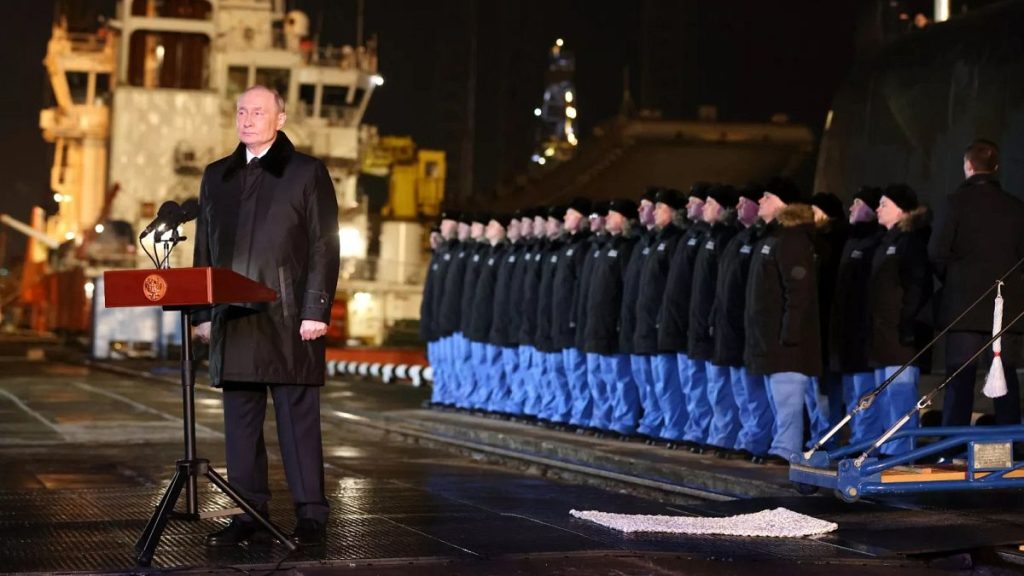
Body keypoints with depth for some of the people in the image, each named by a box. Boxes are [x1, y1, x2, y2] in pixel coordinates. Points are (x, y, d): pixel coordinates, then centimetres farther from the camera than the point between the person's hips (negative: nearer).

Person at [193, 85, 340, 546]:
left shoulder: (307, 173, 2)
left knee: (297, 418, -2)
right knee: (240, 422, 7)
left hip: (288, 320, -5)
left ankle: (310, 516, 4)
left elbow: (324, 247, -3)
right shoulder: (216, 177, 16)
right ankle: (250, 516, 14)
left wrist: (316, 311, -11)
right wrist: (202, 313, 9)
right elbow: (204, 250, 16)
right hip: (232, 320, 5)